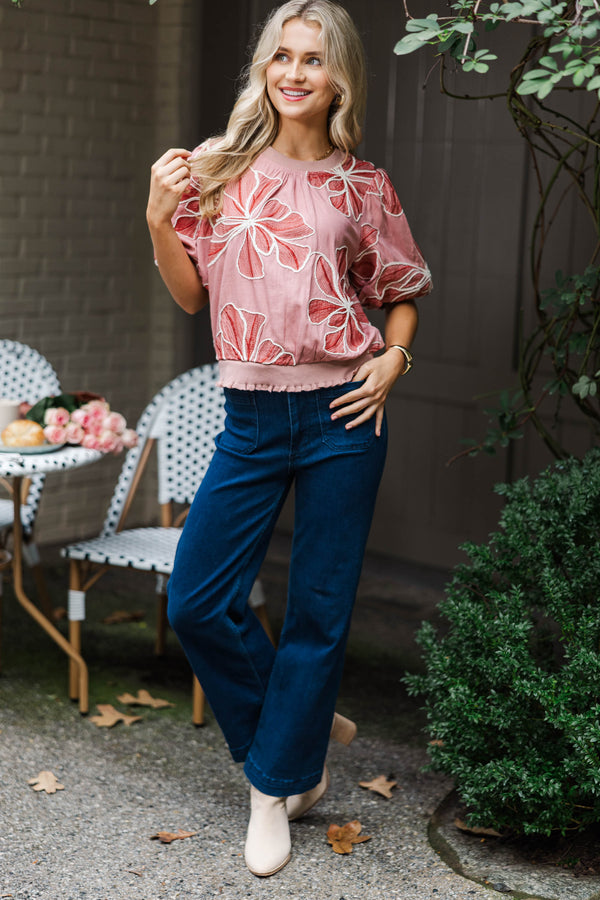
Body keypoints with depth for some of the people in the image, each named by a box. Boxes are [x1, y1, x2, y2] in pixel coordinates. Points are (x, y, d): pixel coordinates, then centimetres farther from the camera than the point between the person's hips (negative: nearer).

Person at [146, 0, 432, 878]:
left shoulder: (363, 187, 4)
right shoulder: (221, 169, 7)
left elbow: (404, 294, 14)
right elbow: (191, 292, 9)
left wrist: (393, 361, -3)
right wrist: (158, 218, -6)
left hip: (341, 414, -2)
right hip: (253, 416, 2)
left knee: (318, 610, 3)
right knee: (196, 602, 0)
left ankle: (276, 788, 20)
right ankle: (303, 728, 24)